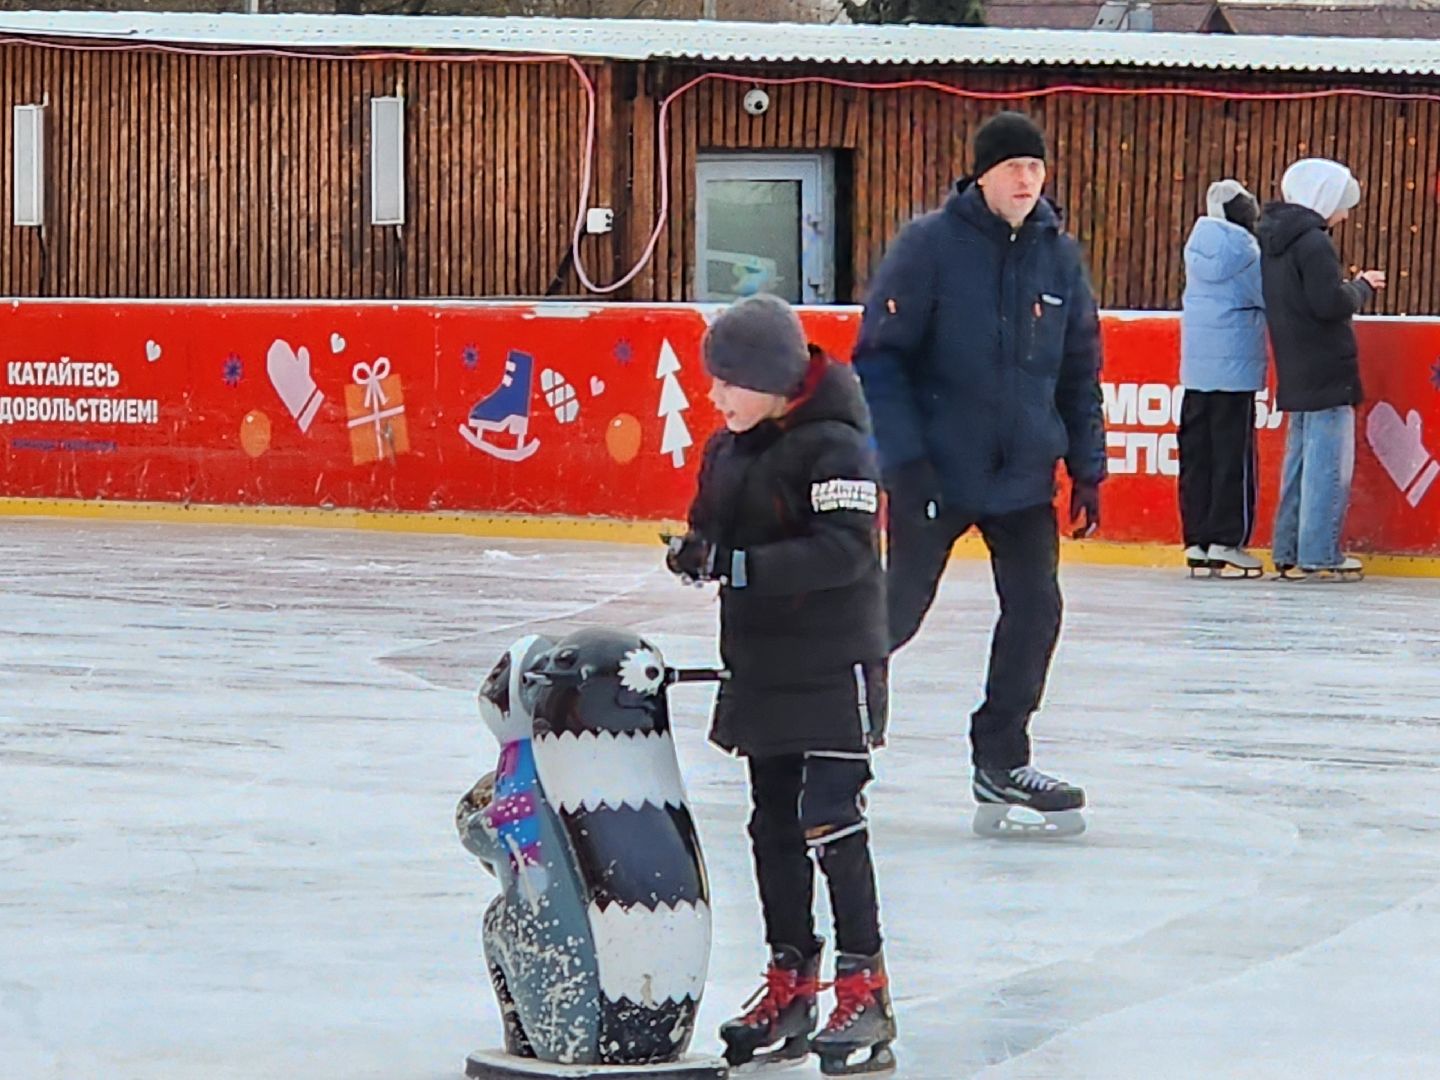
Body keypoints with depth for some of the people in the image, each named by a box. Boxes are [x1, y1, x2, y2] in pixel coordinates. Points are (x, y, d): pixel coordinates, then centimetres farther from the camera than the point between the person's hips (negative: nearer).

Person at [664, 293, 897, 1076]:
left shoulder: (834, 446, -17)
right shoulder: (727, 448, 9)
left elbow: (845, 548, -26)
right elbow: (713, 527, 18)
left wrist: (740, 565, -31)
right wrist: (697, 553, -7)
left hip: (832, 667, -8)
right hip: (760, 668, 8)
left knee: (830, 822, -11)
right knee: (774, 828, 12)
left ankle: (865, 994, -7)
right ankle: (791, 988, 21)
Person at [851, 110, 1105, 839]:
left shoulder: (1059, 256, 4)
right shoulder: (929, 245, -11)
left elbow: (1079, 370, 12)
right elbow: (879, 356, -11)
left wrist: (1087, 466, 9)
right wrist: (903, 459, -16)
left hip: (1024, 477, 4)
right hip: (933, 474, -4)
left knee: (1035, 609, -4)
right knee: (898, 609, 1)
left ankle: (1002, 765, 7)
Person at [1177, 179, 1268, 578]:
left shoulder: (1196, 246, 7)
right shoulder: (1241, 250, -11)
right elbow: (1270, 299, -6)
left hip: (1195, 366, 6)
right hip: (1235, 366, -6)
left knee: (1197, 452, 8)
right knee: (1233, 455, -2)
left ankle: (1196, 539, 9)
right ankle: (1226, 541, -3)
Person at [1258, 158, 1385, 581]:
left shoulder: (1275, 240, 13)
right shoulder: (1312, 242, -15)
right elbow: (1331, 304, -21)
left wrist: (1355, 287, 13)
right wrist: (1363, 287, -3)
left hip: (1296, 372, 9)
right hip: (1327, 369, -9)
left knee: (1301, 459, 14)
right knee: (1329, 463, -7)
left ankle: (1288, 552, 16)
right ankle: (1319, 555, -8)